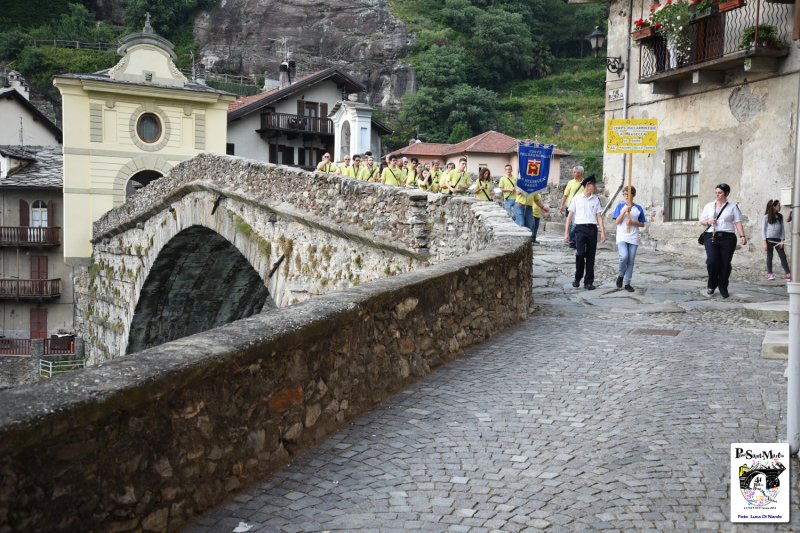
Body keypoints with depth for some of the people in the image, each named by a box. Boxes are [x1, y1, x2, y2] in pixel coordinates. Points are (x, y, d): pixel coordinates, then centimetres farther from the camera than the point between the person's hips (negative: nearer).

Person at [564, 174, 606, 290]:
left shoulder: (596, 199, 13)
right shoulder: (576, 198, 5)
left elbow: (599, 216, 11)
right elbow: (570, 215, 5)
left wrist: (602, 232, 1)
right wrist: (566, 232, 0)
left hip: (592, 228, 3)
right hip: (580, 228, -3)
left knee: (590, 256, 3)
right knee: (580, 254, -14)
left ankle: (589, 281, 11)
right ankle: (577, 279, 6)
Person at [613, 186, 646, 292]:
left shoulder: (638, 208, 8)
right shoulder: (620, 206, 5)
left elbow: (642, 224, 10)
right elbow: (617, 221, -3)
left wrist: (633, 222, -9)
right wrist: (624, 211, -14)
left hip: (633, 238, 2)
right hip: (622, 237, -2)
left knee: (630, 261, 3)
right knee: (624, 257, -22)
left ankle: (627, 283, 12)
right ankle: (620, 275, 5)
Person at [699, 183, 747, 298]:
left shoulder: (733, 207, 8)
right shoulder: (709, 206, 14)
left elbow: (738, 222, 2)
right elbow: (701, 221, 16)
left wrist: (742, 236, -11)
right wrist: (708, 222, -6)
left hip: (727, 238, -1)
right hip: (711, 237, 1)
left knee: (725, 264, 0)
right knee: (712, 261, -15)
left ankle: (723, 288, 15)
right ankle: (712, 285, 7)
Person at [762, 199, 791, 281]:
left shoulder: (780, 217, 9)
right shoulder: (767, 216, -3)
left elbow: (782, 229, 10)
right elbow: (763, 229, -4)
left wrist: (782, 240, -1)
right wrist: (765, 242, -9)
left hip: (778, 240, 4)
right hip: (769, 240, -4)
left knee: (783, 256, -1)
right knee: (769, 257, 3)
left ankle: (788, 274, -3)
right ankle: (769, 274, 10)